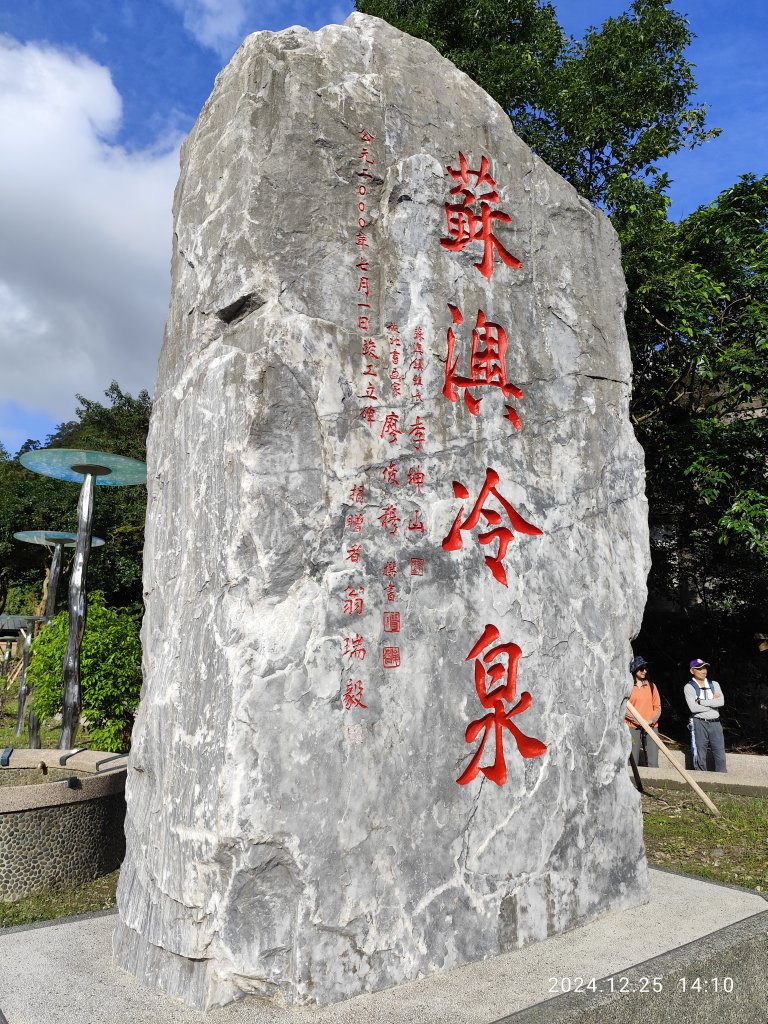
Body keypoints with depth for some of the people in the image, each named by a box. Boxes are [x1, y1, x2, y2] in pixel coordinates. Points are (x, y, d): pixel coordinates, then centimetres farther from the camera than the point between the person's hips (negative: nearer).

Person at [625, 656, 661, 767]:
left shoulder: (651, 686, 12)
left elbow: (658, 707, 11)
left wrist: (652, 720, -7)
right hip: (633, 728, -3)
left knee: (653, 763, -4)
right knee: (634, 762, -3)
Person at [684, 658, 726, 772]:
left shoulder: (714, 684, 9)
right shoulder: (689, 687, -3)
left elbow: (721, 702, -7)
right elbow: (693, 708, -14)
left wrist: (701, 701, -10)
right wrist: (712, 702, -7)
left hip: (715, 723, 3)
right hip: (699, 724, -3)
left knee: (720, 755, 5)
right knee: (700, 756, 3)